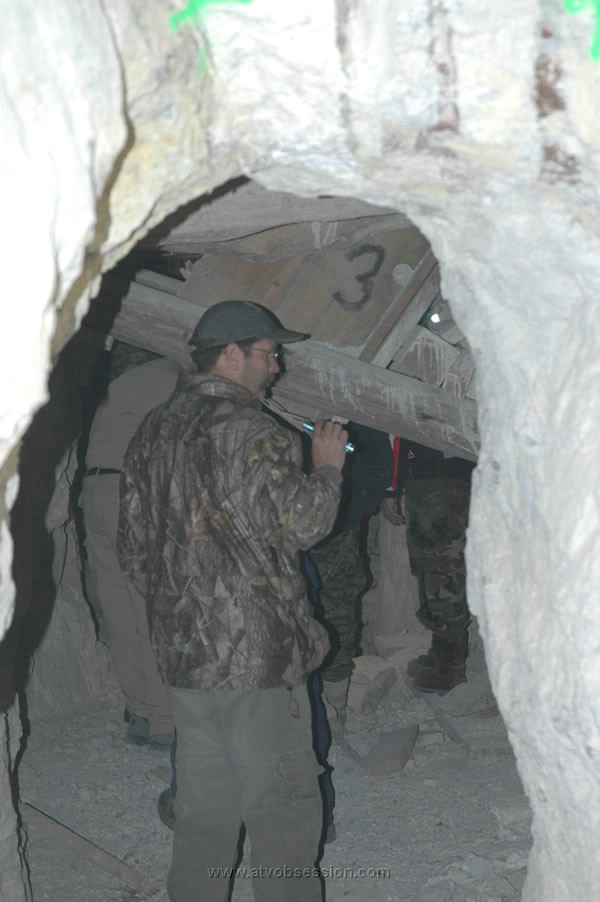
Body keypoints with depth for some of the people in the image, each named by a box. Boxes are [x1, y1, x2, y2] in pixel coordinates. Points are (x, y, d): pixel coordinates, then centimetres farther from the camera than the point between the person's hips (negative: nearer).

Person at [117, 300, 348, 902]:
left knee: (203, 805, 18)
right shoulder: (251, 433, -14)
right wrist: (327, 466, 0)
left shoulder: (151, 433, 12)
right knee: (281, 806, 3)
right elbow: (301, 523, -17)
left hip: (182, 653, 8)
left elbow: (133, 548, 16)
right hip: (258, 654, -8)